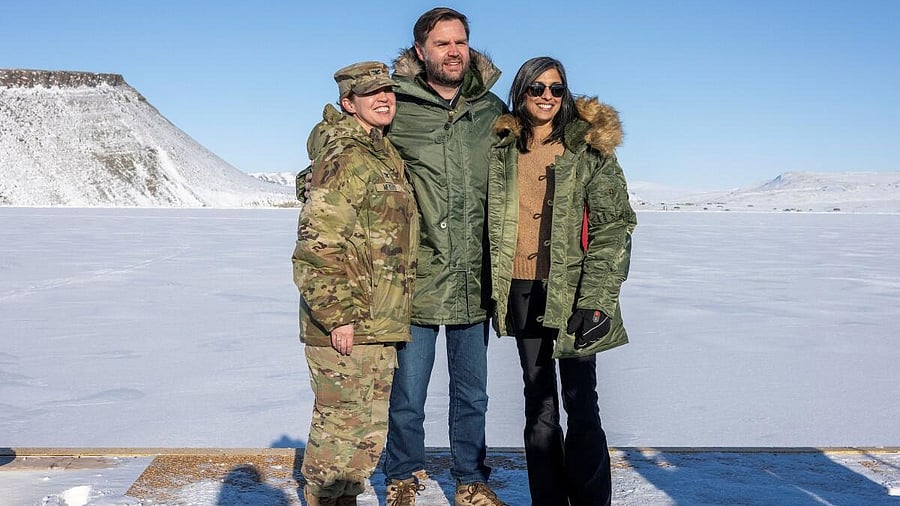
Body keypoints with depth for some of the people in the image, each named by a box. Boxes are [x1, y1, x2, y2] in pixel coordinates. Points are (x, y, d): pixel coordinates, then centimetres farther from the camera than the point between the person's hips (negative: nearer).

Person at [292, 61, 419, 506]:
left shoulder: (384, 153, 14)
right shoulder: (345, 159, -15)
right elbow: (317, 243, -21)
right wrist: (338, 315, -22)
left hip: (377, 325, 10)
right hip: (347, 326, -10)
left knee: (368, 430, 19)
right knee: (343, 427, 1)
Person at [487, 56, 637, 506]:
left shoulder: (589, 149, -3)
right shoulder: (502, 151, 10)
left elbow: (612, 228, -7)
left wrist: (597, 300, -16)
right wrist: (495, 290, 9)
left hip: (570, 292, -4)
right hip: (521, 290, 4)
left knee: (579, 401, -3)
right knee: (538, 400, 11)